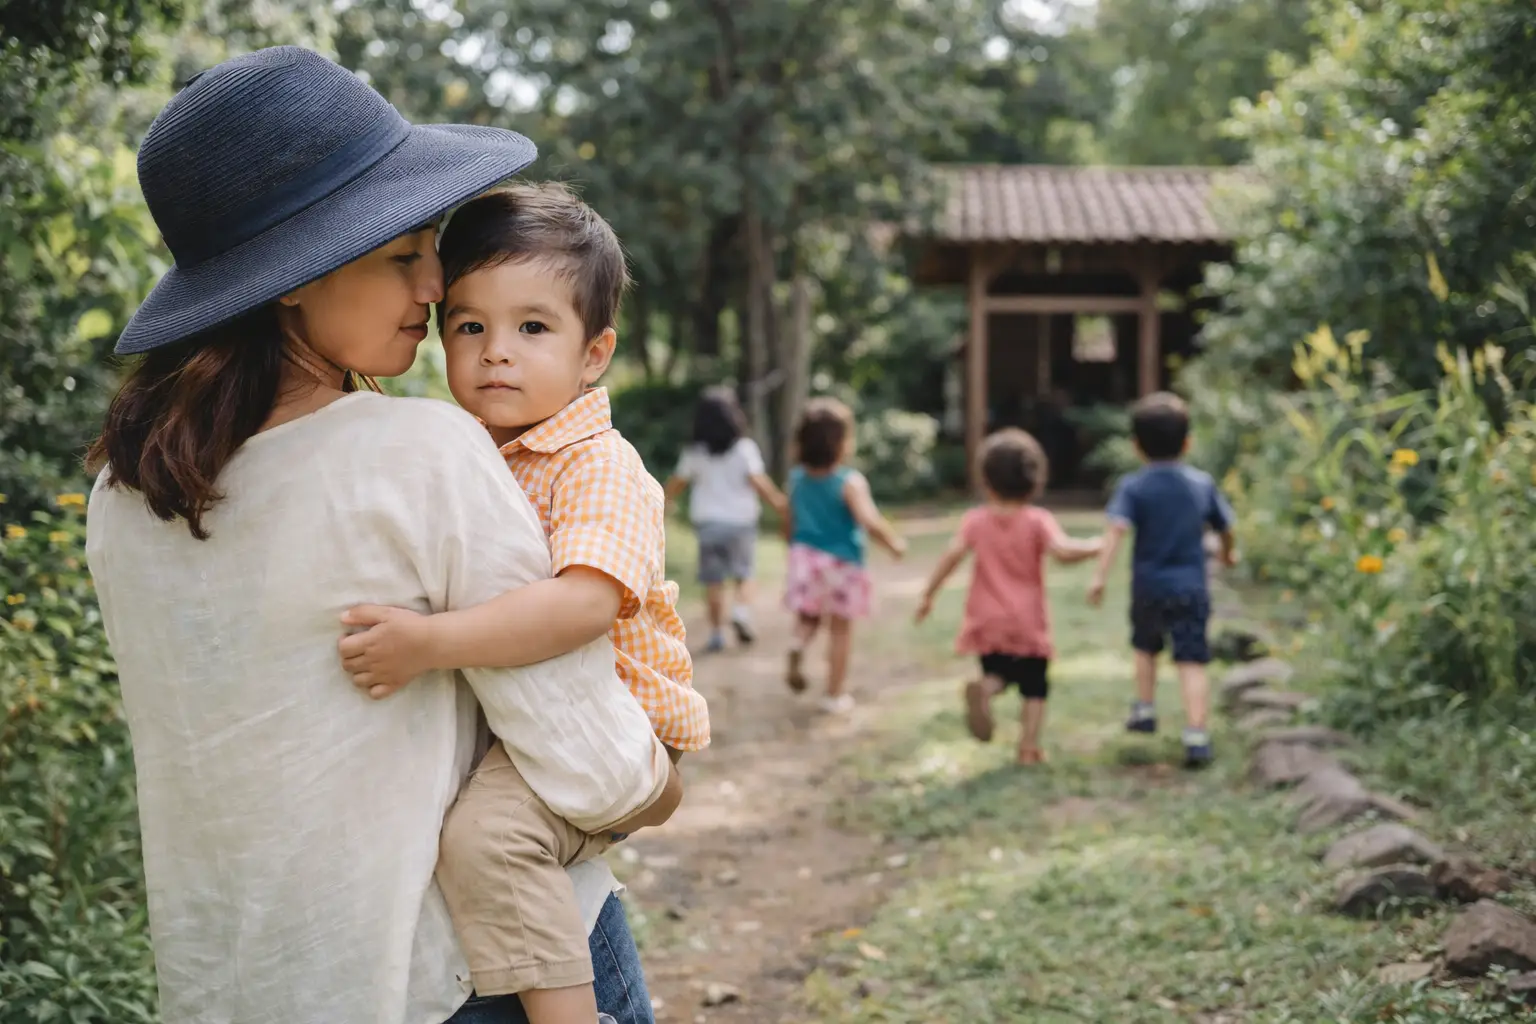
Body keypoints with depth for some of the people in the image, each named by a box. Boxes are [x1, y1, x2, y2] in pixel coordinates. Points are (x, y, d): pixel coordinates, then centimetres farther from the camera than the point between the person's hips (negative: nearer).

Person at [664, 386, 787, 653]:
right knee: (743, 573, 11)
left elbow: (677, 483, 7)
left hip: (707, 520, 1)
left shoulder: (695, 452, 0)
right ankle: (741, 612, -14)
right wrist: (779, 502, -7)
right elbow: (758, 481, -15)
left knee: (713, 580, 6)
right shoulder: (744, 448, -7)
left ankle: (716, 633, 5)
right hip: (740, 519, -1)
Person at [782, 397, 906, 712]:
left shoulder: (797, 479, 1)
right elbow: (870, 521, -27)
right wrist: (894, 544, -11)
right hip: (842, 564, -4)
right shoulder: (850, 482, -17)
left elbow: (789, 524, 9)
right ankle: (835, 695, 14)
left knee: (807, 618, 21)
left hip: (805, 557, 4)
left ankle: (795, 652, -11)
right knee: (840, 628, 8)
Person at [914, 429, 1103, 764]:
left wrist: (928, 593, -6)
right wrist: (1094, 547, -3)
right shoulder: (1038, 520, -6)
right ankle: (1029, 745, 3)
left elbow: (953, 554, -11)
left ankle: (983, 687, -17)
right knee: (1035, 686, 11)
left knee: (997, 675, 16)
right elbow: (1062, 551, -21)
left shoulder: (975, 520, -1)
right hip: (1029, 624, -1)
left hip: (988, 623, 2)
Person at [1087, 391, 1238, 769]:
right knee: (1192, 662, -5)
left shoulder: (1133, 487, -6)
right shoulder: (1202, 483, 4)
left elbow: (1117, 529, -21)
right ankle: (1197, 736, -14)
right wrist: (1229, 552, 39)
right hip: (1191, 587, 0)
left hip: (1148, 586, 0)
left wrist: (1100, 575, -26)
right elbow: (1225, 526, 17)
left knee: (1146, 647, 26)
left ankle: (1145, 709, 36)